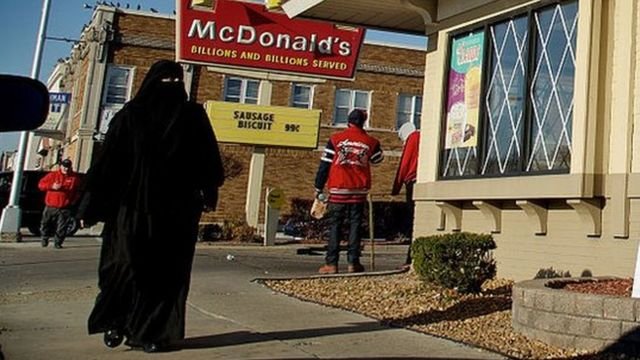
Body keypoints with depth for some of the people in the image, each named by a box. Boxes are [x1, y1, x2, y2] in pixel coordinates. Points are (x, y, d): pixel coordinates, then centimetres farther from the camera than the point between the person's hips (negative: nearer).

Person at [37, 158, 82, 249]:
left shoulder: (75, 177, 3)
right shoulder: (53, 175, 2)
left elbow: (78, 191, 14)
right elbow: (41, 184, 1)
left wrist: (74, 200, 3)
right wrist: (52, 186, -15)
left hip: (65, 208, 0)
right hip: (50, 207, 1)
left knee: (61, 228, -2)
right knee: (46, 224, 9)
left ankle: (57, 242, 9)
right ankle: (44, 239, 31)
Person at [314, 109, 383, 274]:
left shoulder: (336, 139, -1)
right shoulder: (370, 142, 3)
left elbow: (324, 165, -1)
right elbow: (378, 160, 22)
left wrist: (319, 188, 6)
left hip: (338, 189, -1)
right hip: (359, 190, 1)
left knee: (335, 225, 3)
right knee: (355, 225, 7)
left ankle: (331, 263, 0)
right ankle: (353, 262, 3)